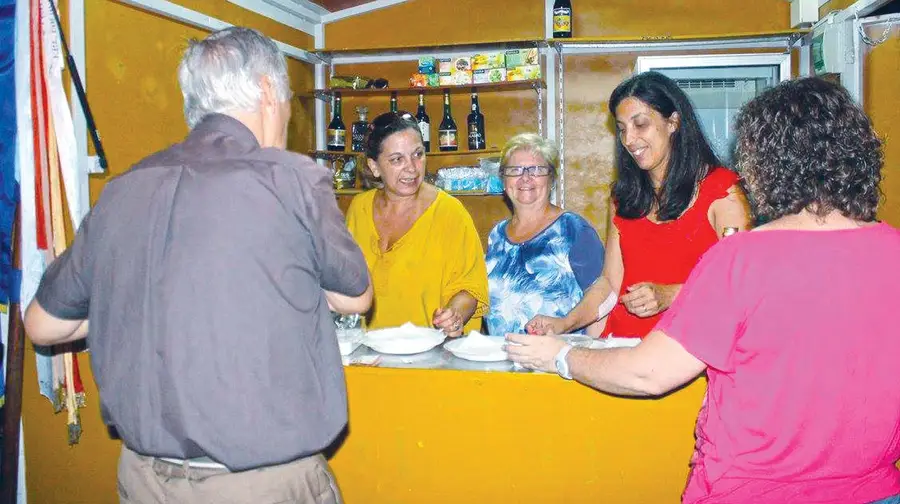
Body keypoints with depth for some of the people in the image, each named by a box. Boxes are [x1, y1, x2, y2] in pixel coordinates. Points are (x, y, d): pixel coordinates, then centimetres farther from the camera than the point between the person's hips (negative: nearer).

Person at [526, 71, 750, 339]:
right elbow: (611, 284, 10)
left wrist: (670, 295, -20)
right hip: (623, 348, 4)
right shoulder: (624, 197, 16)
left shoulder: (722, 190, 0)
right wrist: (564, 324, -5)